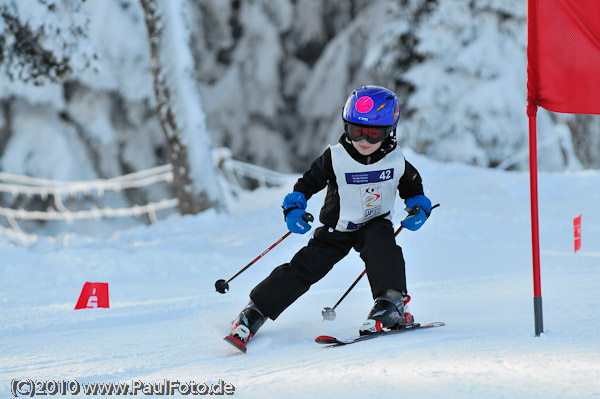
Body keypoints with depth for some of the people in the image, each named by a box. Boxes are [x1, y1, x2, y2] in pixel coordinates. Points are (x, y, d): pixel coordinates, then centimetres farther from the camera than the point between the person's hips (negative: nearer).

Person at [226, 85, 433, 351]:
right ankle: (255, 312, 1)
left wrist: (418, 208, -9)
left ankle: (391, 304, -34)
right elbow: (309, 182, -5)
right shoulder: (335, 158, -17)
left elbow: (412, 187, 8)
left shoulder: (396, 161, -12)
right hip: (337, 227, 0)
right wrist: (294, 206, -19)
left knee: (381, 243, -34)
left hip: (375, 223, 0)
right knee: (305, 267, -9)